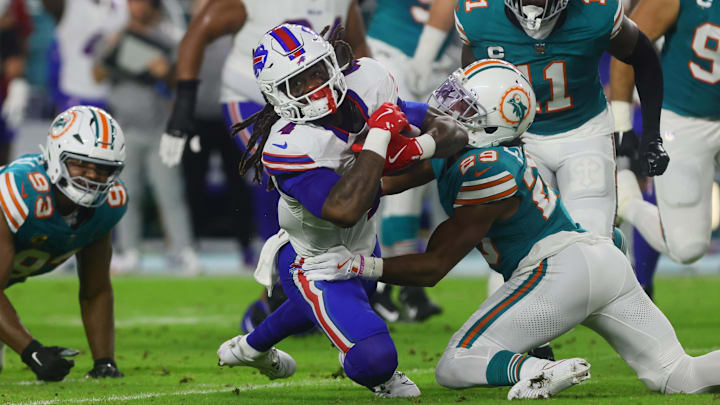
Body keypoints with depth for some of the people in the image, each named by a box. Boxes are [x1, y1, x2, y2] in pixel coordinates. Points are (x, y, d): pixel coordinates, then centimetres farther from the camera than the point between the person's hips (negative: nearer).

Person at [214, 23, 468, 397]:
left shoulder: (366, 90, -19)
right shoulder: (287, 146, -37)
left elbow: (452, 132, -13)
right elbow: (344, 210, -48)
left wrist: (416, 148, -36)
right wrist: (379, 137, -43)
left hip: (361, 245, 7)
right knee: (374, 359, -24)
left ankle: (250, 349, 65)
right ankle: (380, 376, 15)